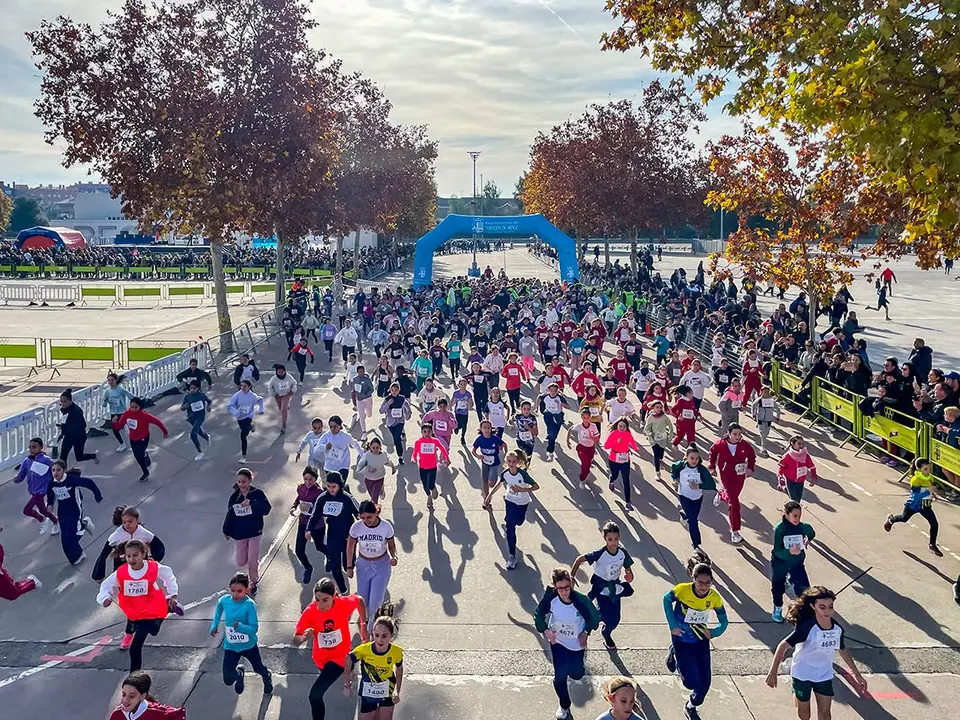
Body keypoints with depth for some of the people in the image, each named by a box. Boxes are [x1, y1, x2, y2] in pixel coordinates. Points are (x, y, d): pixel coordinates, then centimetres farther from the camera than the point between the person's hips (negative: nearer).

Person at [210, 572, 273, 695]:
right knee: (228, 680, 3)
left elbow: (254, 628, -27)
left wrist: (239, 626, -43)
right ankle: (239, 673, 39)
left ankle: (267, 679, 58)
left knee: (258, 668, 22)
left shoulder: (250, 604, -27)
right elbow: (218, 611, 12)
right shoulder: (224, 600, -15)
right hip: (230, 646, 3)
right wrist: (214, 625, 4)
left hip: (248, 645, -3)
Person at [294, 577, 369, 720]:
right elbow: (296, 640, -22)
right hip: (320, 658, 4)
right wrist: (304, 637, -44)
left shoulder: (344, 603, -27)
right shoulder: (310, 611, -26)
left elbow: (360, 600, -4)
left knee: (315, 695, -18)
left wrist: (363, 625, -3)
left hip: (339, 656, -4)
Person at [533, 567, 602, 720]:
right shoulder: (550, 598, -27)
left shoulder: (581, 601, -29)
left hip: (577, 643, 0)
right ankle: (564, 706, 27)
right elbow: (539, 615, -8)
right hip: (557, 641, 0)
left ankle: (578, 665, 52)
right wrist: (545, 630, -21)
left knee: (576, 674, 13)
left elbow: (594, 617, -9)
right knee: (560, 676, -2)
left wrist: (585, 632, -16)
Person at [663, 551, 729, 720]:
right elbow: (667, 600, -5)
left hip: (701, 640, 3)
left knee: (705, 682, 4)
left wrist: (713, 632, -21)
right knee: (692, 682, -6)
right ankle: (675, 654, 24)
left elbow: (724, 621, -2)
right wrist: (673, 625, -9)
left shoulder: (715, 598, -18)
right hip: (682, 639, -3)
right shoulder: (682, 590, -26)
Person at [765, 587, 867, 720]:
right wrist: (772, 673, -28)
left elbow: (843, 650, 8)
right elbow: (783, 645, -25)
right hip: (802, 675, -4)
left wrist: (857, 674, 14)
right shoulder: (807, 628, -30)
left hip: (824, 675, 4)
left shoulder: (837, 628, -13)